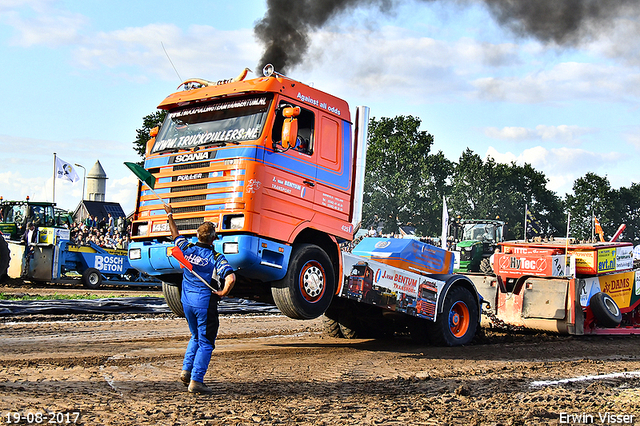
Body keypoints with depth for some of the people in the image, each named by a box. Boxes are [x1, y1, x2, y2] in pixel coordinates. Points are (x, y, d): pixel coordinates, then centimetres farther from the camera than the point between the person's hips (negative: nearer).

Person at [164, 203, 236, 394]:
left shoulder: (187, 249, 0)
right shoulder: (215, 257, -13)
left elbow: (175, 235, 20)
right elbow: (230, 278, -27)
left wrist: (170, 215, 32)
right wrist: (223, 293, -10)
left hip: (187, 300, 6)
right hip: (205, 302, -6)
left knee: (196, 337, 25)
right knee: (206, 343, 2)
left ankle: (186, 369, 14)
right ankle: (196, 381, -1)